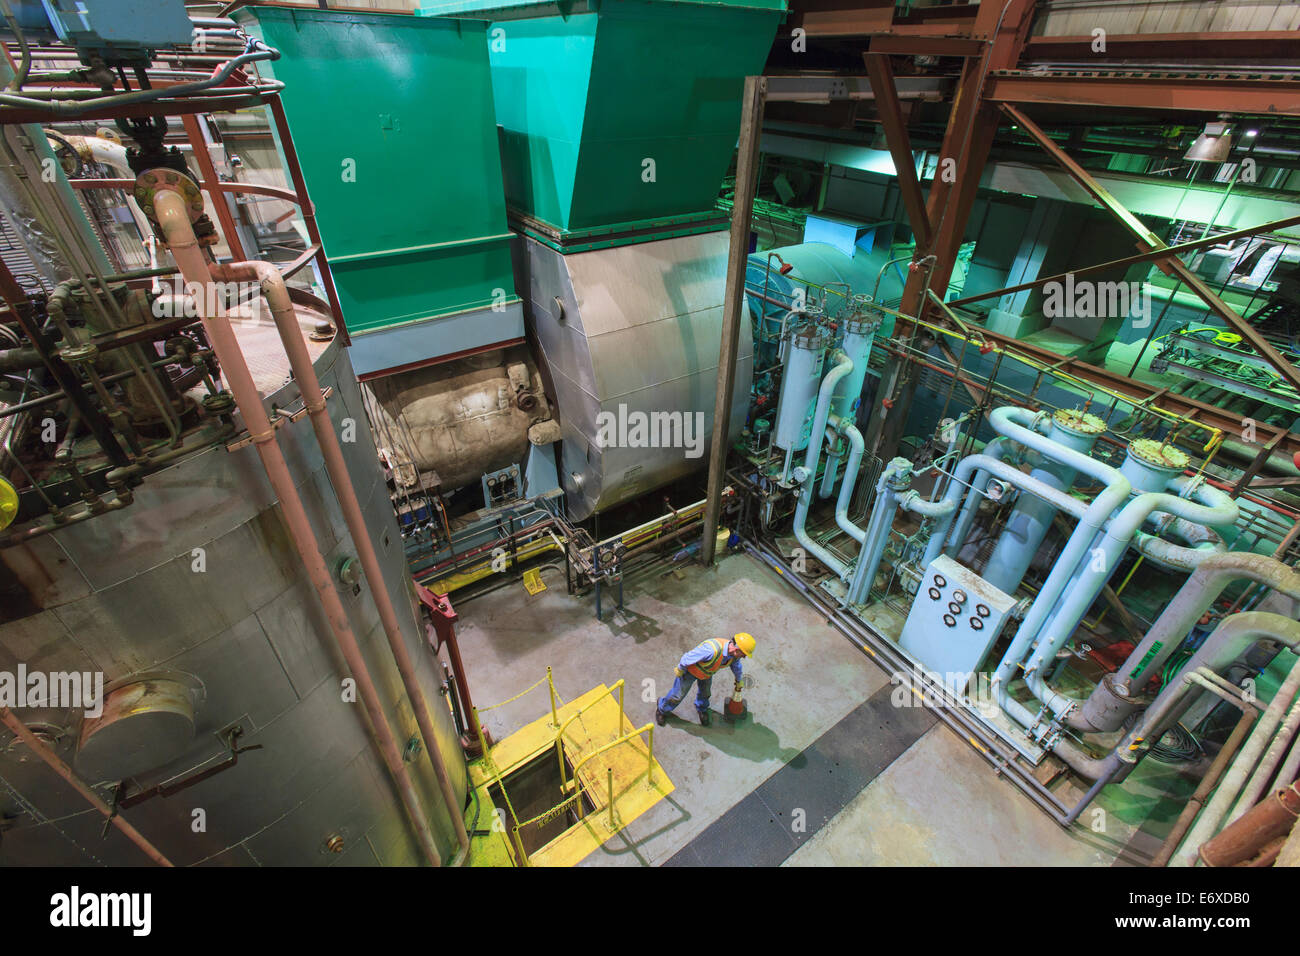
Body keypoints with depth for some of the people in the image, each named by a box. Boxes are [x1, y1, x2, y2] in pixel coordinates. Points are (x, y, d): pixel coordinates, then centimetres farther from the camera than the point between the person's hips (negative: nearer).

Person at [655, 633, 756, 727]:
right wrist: (680, 670, -16)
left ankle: (701, 709, 57)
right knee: (678, 695, 12)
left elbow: (736, 665, 3)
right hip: (690, 670, -5)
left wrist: (738, 681, 21)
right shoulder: (712, 650, -48)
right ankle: (662, 708, 41)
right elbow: (688, 657, -34)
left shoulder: (735, 653, -23)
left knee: (705, 692, 24)